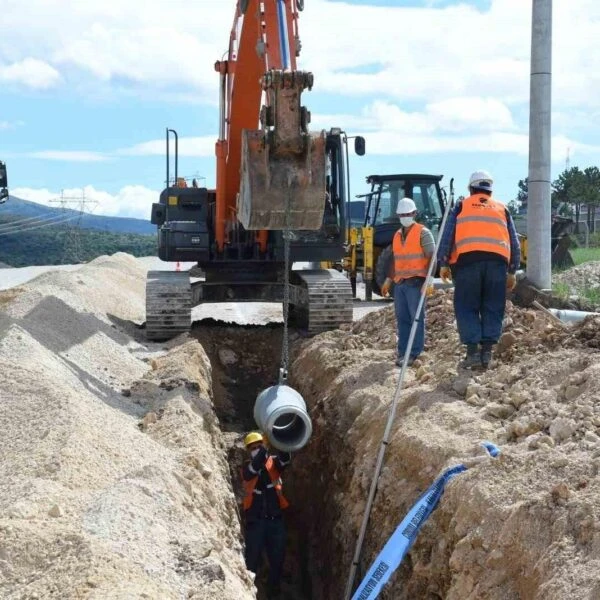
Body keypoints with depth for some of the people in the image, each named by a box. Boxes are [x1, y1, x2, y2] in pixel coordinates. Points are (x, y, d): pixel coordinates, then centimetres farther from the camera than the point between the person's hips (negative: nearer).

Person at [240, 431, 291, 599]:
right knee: (253, 557, -4)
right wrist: (261, 454, -33)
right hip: (255, 519, -1)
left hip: (275, 517, 2)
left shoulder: (273, 462, 7)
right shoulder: (247, 466, 6)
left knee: (277, 557, 6)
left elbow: (285, 459, -15)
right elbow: (251, 472, -19)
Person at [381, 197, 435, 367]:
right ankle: (402, 352, 10)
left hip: (416, 282, -6)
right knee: (402, 319, 6)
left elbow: (432, 258, -9)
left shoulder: (423, 233, -3)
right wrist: (389, 280, 20)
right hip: (400, 283, 6)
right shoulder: (397, 235, 18)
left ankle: (414, 353, -4)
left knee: (416, 318, -5)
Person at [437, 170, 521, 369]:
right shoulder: (502, 209, 23)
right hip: (497, 262, 2)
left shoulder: (461, 207, 17)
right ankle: (487, 351, 2)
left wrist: (443, 264, 9)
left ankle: (473, 351, -8)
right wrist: (512, 272, 22)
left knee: (467, 308, 2)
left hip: (467, 260, -2)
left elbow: (447, 236, 8)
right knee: (492, 309, 7)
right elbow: (515, 244, 20)